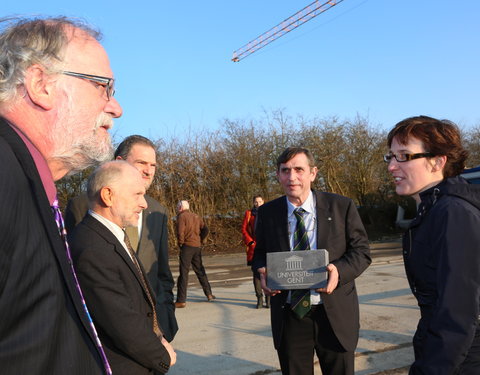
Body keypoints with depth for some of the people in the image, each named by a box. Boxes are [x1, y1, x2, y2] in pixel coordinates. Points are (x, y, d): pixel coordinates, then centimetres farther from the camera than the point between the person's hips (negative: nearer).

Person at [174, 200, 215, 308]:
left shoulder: (181, 216, -5)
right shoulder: (196, 216, 16)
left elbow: (180, 232, -16)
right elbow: (205, 230, 12)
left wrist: (180, 243, -2)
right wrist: (199, 240, 13)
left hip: (187, 246, -7)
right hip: (197, 247, 7)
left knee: (184, 273, -6)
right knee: (200, 271, 19)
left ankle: (181, 300, -7)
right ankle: (209, 294, 26)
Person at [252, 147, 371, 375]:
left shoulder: (342, 207, -5)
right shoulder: (267, 213, 1)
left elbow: (361, 251, -2)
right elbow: (260, 253, 11)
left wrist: (339, 270, -21)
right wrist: (262, 271, -11)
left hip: (335, 313, -1)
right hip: (288, 316, 2)